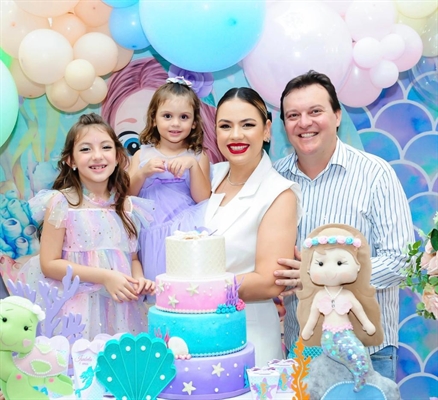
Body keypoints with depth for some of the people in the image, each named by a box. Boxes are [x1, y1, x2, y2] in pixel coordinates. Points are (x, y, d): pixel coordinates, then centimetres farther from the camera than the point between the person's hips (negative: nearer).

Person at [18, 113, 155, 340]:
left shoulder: (127, 206, 6)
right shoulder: (61, 203, -6)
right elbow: (49, 264, -9)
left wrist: (138, 280, -8)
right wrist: (104, 276, -17)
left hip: (123, 308, 4)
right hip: (79, 307, -3)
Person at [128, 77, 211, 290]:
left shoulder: (197, 156, 9)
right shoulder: (142, 155, 12)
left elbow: (203, 198, -4)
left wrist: (193, 165, -17)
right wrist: (143, 173, -12)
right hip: (151, 235, 1)